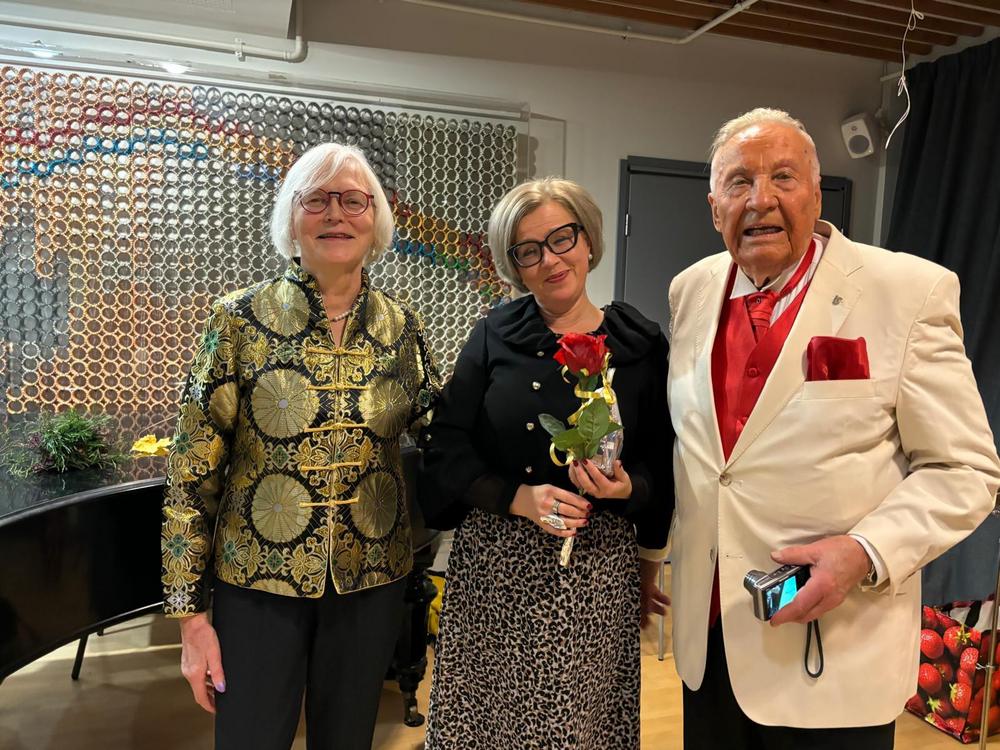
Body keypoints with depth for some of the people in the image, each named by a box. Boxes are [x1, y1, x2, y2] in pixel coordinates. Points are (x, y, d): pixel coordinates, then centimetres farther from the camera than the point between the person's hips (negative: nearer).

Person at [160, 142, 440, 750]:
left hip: (371, 582, 3)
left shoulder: (402, 327, -1)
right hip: (258, 580, -2)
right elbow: (192, 470, -7)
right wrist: (190, 612, -7)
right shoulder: (240, 319, -9)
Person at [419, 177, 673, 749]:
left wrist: (627, 488, -17)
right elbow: (446, 444, -1)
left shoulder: (641, 345, -1)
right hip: (491, 563, 1)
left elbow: (663, 465, 4)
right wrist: (518, 497, -14)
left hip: (595, 569, -1)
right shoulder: (495, 336, 2)